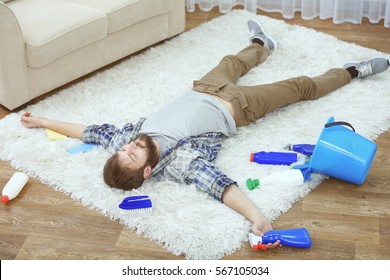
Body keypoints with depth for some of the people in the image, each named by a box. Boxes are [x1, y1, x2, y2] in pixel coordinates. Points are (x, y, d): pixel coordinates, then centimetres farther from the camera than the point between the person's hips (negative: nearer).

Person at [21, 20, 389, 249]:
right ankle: (351, 71, 35)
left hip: (201, 93, 6)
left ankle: (261, 45, 67)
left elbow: (93, 131, -13)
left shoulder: (128, 139, -26)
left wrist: (41, 121, -6)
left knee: (230, 65, 33)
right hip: (233, 107, -5)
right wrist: (256, 216, -71)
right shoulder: (180, 163, -43)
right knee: (303, 86, 9)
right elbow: (220, 185, -55)